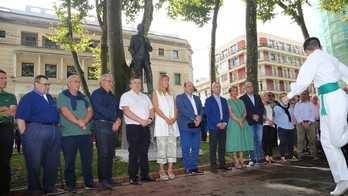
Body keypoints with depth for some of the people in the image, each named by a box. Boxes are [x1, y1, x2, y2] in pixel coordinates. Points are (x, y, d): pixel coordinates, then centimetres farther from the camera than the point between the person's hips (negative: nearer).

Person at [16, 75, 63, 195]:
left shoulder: (49, 97, 17)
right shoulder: (28, 98, -4)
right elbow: (20, 118, -10)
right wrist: (25, 135, -12)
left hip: (55, 132, 7)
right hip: (36, 133, -7)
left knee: (53, 162, 11)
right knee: (34, 163, 3)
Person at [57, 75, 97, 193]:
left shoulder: (84, 97, 17)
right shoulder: (62, 96, 2)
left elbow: (90, 110, 5)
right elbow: (65, 112, -12)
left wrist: (85, 121, -14)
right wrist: (79, 122, -18)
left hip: (86, 133, 5)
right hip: (69, 134, -5)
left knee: (87, 159, 9)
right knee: (70, 161, 3)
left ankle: (89, 182, 21)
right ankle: (71, 185, 15)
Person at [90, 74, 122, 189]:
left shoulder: (112, 96, 22)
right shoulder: (96, 94, -1)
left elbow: (118, 110, 16)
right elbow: (100, 109, -14)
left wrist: (118, 120, -5)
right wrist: (114, 119, -9)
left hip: (113, 126, 7)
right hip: (101, 125, -7)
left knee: (110, 154, 9)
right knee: (103, 153, -6)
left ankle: (109, 178, 17)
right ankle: (102, 180, 1)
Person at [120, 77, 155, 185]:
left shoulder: (145, 97, 20)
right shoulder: (126, 96, 1)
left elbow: (151, 109, 16)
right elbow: (126, 111, -13)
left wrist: (150, 119, -6)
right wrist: (141, 121, -17)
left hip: (145, 127, 6)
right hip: (133, 127, -5)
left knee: (144, 152, 10)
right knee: (134, 153, -2)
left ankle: (145, 174, 19)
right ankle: (132, 177, 7)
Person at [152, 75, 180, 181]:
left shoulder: (171, 94, 21)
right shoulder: (156, 93, 8)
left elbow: (175, 108, 14)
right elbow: (156, 107, -4)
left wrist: (174, 118, -6)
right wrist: (166, 119, -12)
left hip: (172, 123, 4)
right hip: (161, 123, -4)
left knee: (172, 146, 0)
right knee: (162, 147, -5)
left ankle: (170, 169, 5)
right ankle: (162, 170, 0)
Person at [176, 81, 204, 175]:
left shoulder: (197, 98, 21)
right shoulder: (179, 97, 2)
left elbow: (201, 109, 13)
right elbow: (182, 110, -12)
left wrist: (199, 117, -9)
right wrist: (194, 118, -17)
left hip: (196, 126, 6)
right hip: (186, 127, -5)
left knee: (196, 148, 7)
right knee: (186, 149, -1)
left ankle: (194, 167, 16)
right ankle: (188, 168, 8)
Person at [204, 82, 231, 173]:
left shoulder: (223, 100, 17)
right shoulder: (208, 100, 1)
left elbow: (227, 112, 12)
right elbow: (208, 113, -8)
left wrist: (225, 123, -4)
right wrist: (217, 124, -14)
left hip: (223, 126, 5)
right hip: (213, 126, -5)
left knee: (222, 146, 8)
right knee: (213, 147, -1)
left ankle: (222, 164, 17)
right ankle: (213, 166, 4)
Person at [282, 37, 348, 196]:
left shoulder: (313, 59, -5)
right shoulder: (331, 58, 18)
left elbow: (303, 82, -11)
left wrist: (289, 96, 3)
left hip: (331, 100, -9)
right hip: (330, 100, 9)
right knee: (327, 141, 8)